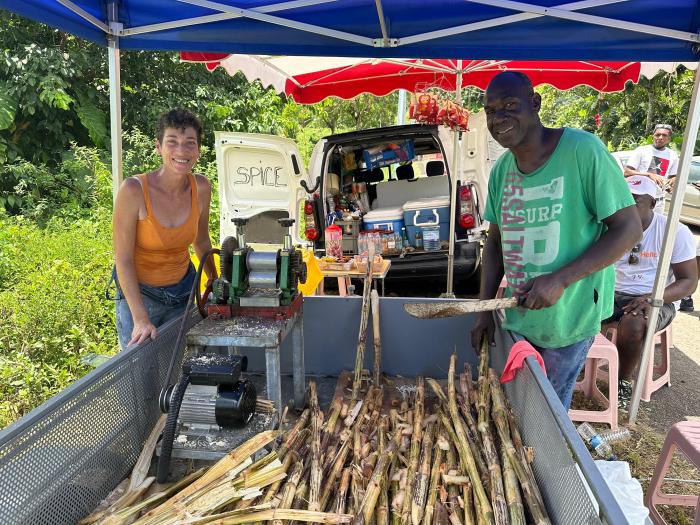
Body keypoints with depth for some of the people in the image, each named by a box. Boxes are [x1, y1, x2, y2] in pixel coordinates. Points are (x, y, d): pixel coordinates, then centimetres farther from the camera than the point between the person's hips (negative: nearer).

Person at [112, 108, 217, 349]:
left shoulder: (201, 188, -9)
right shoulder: (134, 190, -22)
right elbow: (123, 260, -19)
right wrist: (140, 319, -24)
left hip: (183, 290, 4)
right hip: (138, 293, -4)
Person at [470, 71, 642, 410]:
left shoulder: (583, 150, -17)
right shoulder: (501, 169, 2)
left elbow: (629, 228, -16)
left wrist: (560, 280, -25)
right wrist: (485, 308, 1)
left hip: (570, 317, -5)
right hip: (517, 316, 5)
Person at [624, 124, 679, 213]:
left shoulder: (673, 155, 11)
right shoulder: (641, 150, -3)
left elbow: (673, 177, 19)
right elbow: (627, 172, -11)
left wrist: (673, 181, -6)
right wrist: (649, 175, -23)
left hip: (658, 201, 5)